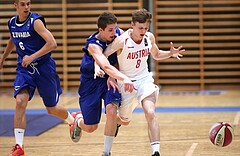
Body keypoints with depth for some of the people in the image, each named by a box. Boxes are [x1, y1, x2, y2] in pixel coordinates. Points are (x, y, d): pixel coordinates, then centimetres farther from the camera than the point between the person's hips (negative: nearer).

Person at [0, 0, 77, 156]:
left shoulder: (35, 21, -16)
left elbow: (52, 44, -24)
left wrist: (32, 57, -26)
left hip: (44, 67, -4)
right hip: (24, 69, 4)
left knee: (52, 109, 9)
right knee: (20, 102, -18)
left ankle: (72, 120, 44)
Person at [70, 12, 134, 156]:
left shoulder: (118, 33, -14)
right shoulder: (93, 45, -31)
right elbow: (106, 66, -48)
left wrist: (112, 77, -19)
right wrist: (124, 78, -63)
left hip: (109, 79, 3)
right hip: (91, 82, -3)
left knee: (111, 111, -25)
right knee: (90, 128, 4)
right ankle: (78, 121, 44)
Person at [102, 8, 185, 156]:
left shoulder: (149, 37, -6)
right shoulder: (122, 40, -21)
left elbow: (156, 55, 15)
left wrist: (171, 53, -5)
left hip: (144, 79, 2)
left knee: (150, 113, -24)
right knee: (124, 121, 16)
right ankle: (114, 121, 55)